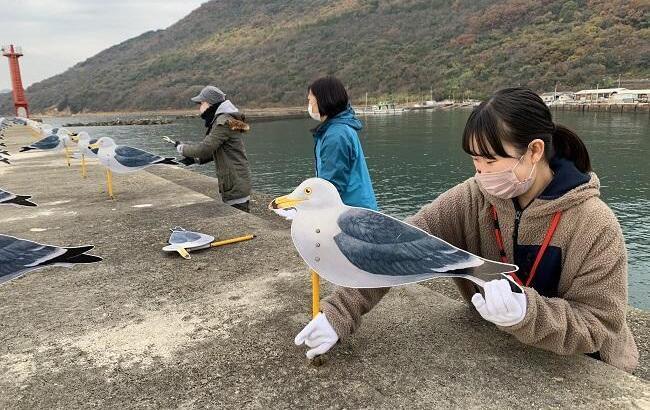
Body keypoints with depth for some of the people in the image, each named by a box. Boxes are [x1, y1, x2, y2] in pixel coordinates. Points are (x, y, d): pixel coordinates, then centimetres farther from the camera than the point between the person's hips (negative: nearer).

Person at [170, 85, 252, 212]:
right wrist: (194, 159, 10)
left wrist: (181, 148, -5)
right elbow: (214, 151, 22)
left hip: (235, 185, -10)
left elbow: (204, 149, -22)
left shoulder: (223, 122, -17)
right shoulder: (219, 120, 17)